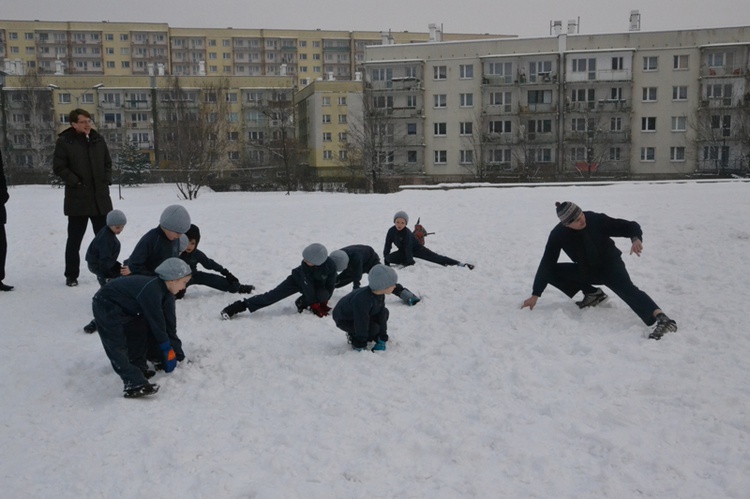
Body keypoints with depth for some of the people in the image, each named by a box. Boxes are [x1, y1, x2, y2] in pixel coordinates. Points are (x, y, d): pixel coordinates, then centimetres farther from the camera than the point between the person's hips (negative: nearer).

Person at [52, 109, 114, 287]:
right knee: (75, 239, 4)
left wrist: (106, 180, 4)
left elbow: (108, 162, 16)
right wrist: (75, 182, -13)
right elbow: (59, 167, -8)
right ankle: (71, 275, 13)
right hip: (77, 198, -4)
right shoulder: (64, 141, -6)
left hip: (101, 197, 4)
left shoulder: (98, 139, 8)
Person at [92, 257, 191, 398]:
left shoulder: (166, 292, -1)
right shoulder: (151, 290, -31)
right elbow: (156, 321, -23)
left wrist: (178, 351, 8)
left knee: (140, 330, 16)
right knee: (118, 347, -14)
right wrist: (167, 348, -11)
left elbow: (169, 322, 5)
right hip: (105, 306, -11)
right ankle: (134, 384, -20)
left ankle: (139, 368, 23)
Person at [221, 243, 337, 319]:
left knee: (323, 294, -34)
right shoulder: (305, 263, -35)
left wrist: (324, 302, -12)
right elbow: (307, 285, -29)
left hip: (317, 285, 1)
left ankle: (302, 302, -5)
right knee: (271, 296, -17)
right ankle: (241, 306, -18)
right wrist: (314, 305, -24)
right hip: (298, 279, -1)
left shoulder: (330, 266, -34)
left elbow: (330, 286, -17)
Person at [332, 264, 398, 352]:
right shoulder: (363, 299, -40)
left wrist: (382, 338, -5)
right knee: (373, 328, -26)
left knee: (384, 312, 1)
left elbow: (381, 315, -6)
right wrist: (361, 345, -29)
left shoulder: (380, 295, -12)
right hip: (344, 320, -9)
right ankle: (353, 337, 0)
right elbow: (361, 322, -35)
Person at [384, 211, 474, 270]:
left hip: (417, 249, -5)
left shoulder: (407, 232, -30)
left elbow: (408, 248, -35)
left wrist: (410, 262, -38)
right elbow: (388, 246, -8)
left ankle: (461, 264, -19)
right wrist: (385, 262, -7)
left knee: (435, 257, -16)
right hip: (403, 251, 5)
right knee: (389, 258, -18)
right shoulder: (391, 231, -16)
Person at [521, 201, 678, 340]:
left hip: (610, 265, -4)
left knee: (627, 289, -33)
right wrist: (535, 295, -19)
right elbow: (546, 265, -17)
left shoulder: (596, 219, -23)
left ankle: (662, 319, -52)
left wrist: (636, 239, -40)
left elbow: (629, 226, -16)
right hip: (586, 271, 4)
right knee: (551, 272, -9)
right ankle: (592, 293, 0)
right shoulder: (558, 235, -18)